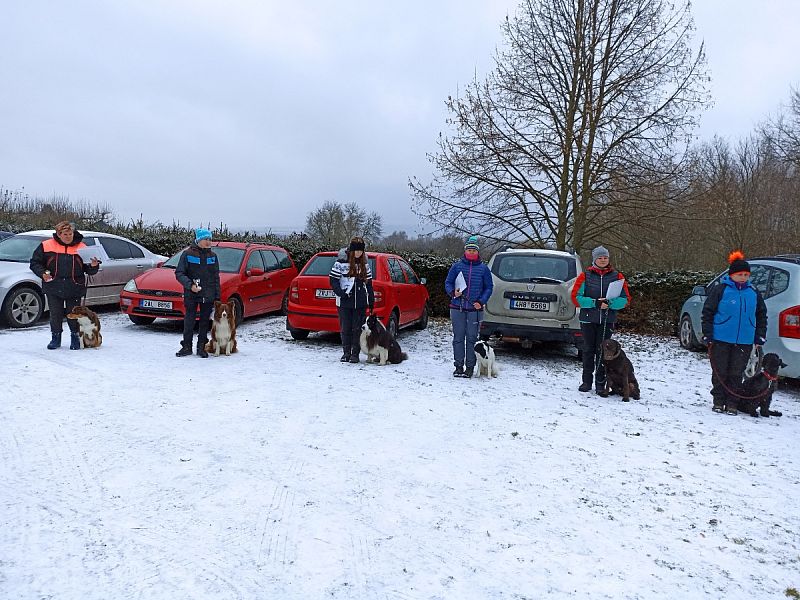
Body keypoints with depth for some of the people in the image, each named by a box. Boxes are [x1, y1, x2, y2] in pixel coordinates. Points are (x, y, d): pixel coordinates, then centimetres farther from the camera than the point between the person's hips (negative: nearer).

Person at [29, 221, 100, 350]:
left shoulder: (82, 247, 2)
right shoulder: (46, 246, 1)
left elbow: (89, 270, 5)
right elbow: (35, 262, 7)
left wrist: (93, 266, -18)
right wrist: (43, 273, -10)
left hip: (74, 289, -1)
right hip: (53, 288, 1)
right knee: (55, 315, 10)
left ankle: (75, 337, 23)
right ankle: (56, 338, 24)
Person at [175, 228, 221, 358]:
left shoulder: (212, 256, 8)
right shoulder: (187, 254, -2)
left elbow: (216, 277, 12)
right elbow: (179, 273, -4)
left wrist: (217, 297, 6)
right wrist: (190, 285, -19)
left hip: (208, 296, 3)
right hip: (191, 295, -3)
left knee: (204, 322, 8)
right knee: (189, 321, 1)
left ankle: (201, 347, 18)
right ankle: (186, 347, 14)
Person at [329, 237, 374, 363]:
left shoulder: (364, 264, 9)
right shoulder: (341, 262, -4)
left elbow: (369, 283, 14)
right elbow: (333, 280, -4)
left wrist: (371, 301, 10)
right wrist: (341, 293, -16)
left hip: (361, 303, 3)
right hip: (344, 303, -3)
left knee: (358, 329, 4)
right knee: (345, 328, 5)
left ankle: (355, 353, 12)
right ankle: (346, 353, 18)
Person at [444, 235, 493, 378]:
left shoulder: (483, 268, 5)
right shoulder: (457, 266, 5)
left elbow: (489, 287, 7)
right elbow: (448, 282, 9)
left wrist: (481, 302, -6)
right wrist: (453, 292, -12)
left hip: (475, 309, -1)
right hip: (457, 308, 1)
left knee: (471, 338, 3)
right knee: (458, 338, 5)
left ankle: (470, 367, 11)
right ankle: (458, 366, 13)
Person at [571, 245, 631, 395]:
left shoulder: (617, 276, 5)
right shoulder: (585, 275, 1)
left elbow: (626, 299, 2)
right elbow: (576, 297, -5)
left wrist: (610, 303, -17)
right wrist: (595, 303, -16)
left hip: (607, 320, 0)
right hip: (588, 319, 0)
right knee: (588, 350, 9)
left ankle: (600, 384, 7)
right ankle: (587, 381, 19)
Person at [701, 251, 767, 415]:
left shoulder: (753, 293, 9)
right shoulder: (720, 290, -4)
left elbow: (761, 315, 18)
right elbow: (708, 312, -3)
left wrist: (760, 336, 12)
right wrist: (707, 334, -7)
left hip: (744, 341, 3)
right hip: (721, 339, -3)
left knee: (736, 374, 6)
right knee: (720, 372, 4)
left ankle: (732, 403, 15)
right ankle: (719, 401, 17)